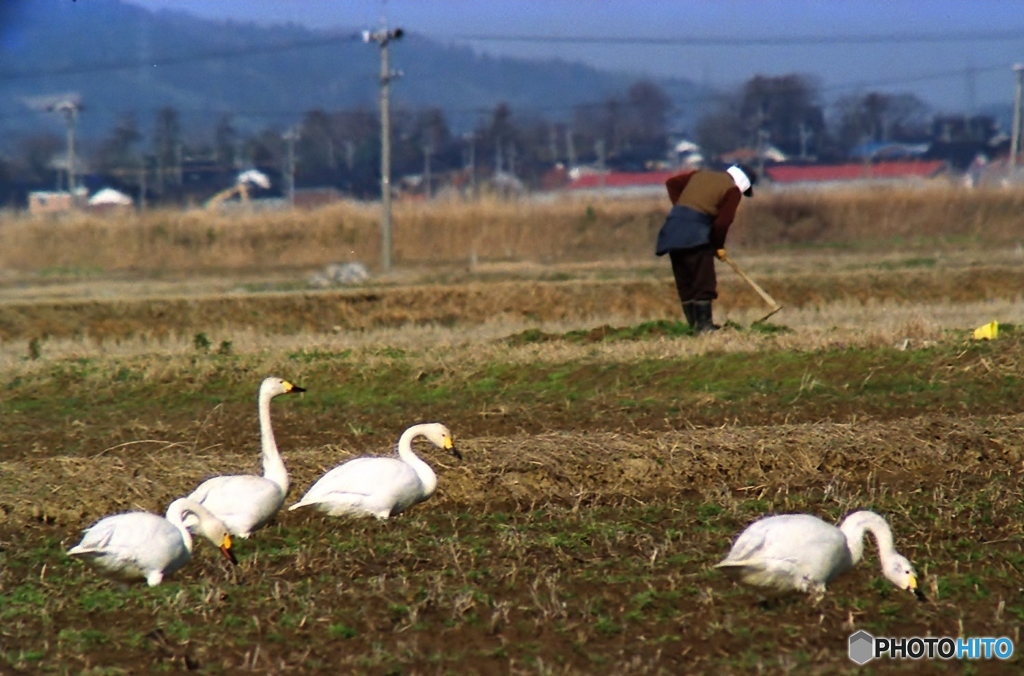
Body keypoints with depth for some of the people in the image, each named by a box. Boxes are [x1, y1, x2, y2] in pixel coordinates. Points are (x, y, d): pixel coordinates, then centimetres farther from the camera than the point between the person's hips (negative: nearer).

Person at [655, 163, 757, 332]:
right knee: (704, 281, -3)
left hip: (674, 225, 7)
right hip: (696, 234, -7)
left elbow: (672, 183, 21)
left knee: (684, 282, 11)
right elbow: (723, 222, -6)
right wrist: (719, 246, 8)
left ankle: (694, 324, 15)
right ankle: (704, 324, -6)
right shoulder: (732, 190, 1)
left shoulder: (701, 174, 23)